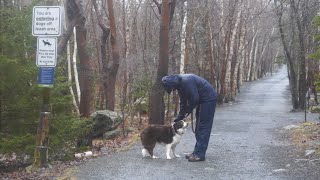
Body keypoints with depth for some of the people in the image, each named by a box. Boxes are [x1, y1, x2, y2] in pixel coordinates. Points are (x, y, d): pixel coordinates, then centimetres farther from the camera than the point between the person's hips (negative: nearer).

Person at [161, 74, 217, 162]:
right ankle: (197, 152, 16)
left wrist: (188, 111, -10)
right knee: (199, 128, 11)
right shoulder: (179, 84, 4)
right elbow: (183, 101, 11)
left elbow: (194, 99, -26)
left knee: (203, 127, -10)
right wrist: (180, 116, 5)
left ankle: (199, 154, -9)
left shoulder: (186, 81, -27)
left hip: (208, 99, -10)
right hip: (201, 100, 10)